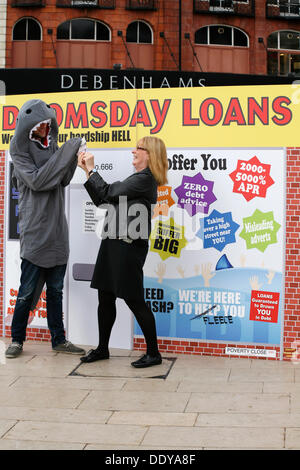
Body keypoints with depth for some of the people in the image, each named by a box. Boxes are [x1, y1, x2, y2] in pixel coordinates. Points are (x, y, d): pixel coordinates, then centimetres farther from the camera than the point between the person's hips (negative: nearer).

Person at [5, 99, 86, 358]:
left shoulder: (50, 145, 12)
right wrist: (65, 154, -18)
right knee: (28, 288, 0)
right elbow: (36, 180, -17)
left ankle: (59, 339, 19)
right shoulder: (20, 151, -6)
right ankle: (17, 339, 14)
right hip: (35, 230, -6)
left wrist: (73, 156, -6)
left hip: (56, 229, 6)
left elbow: (63, 180, 10)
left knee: (56, 289, 11)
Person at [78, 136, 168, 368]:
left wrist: (91, 169, 0)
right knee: (105, 297, 12)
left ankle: (153, 353, 9)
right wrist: (87, 170, 12)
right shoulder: (136, 178, 20)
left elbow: (107, 192, -13)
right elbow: (101, 199, 17)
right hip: (112, 244, 10)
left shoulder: (145, 179, -11)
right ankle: (102, 348, 24)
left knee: (134, 300, -3)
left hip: (129, 247, -10)